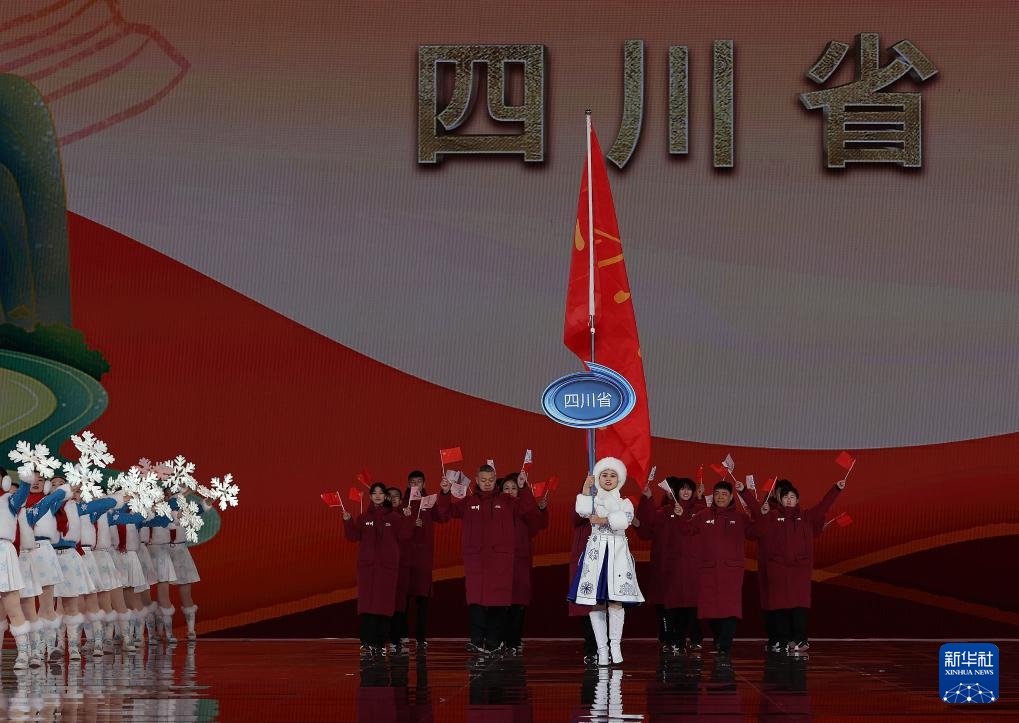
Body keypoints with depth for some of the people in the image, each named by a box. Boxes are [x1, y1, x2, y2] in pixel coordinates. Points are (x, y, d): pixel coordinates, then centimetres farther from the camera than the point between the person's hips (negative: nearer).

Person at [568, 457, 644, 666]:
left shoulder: (624, 503, 12)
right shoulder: (593, 500, 15)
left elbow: (625, 519, -9)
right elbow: (583, 511, -8)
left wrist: (601, 520, -8)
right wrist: (585, 489, -7)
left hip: (617, 550, -1)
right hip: (596, 551, 1)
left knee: (615, 601, -13)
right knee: (596, 603, -4)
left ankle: (615, 644, -3)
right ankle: (602, 649, -1)